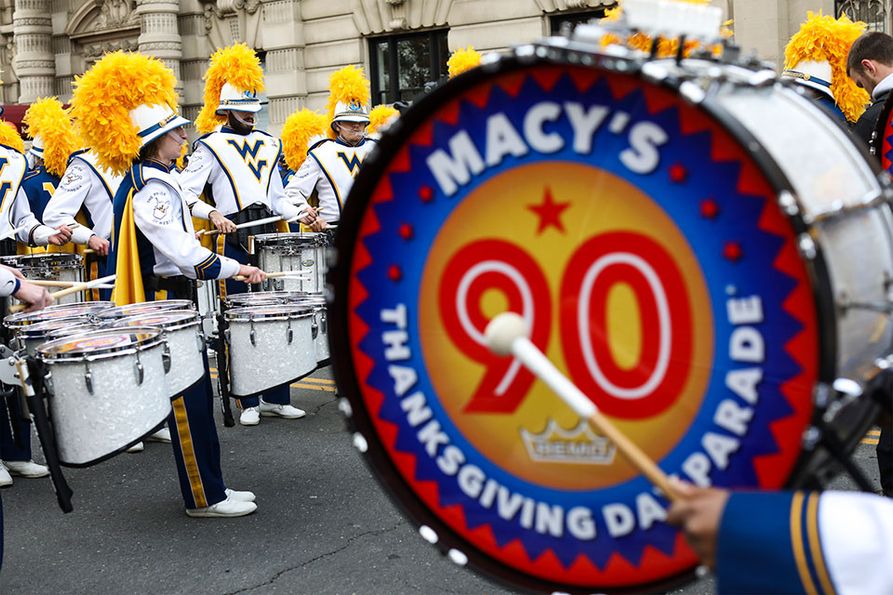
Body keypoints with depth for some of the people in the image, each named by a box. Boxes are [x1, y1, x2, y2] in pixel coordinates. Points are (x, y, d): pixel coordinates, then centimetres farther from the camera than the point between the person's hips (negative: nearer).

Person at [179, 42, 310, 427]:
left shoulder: (267, 145, 16)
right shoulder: (210, 147, 0)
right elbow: (185, 193, -7)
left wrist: (298, 215, 5)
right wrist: (211, 213, -23)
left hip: (269, 236, 5)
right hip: (234, 239, -5)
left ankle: (276, 398, 16)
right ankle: (248, 402, 11)